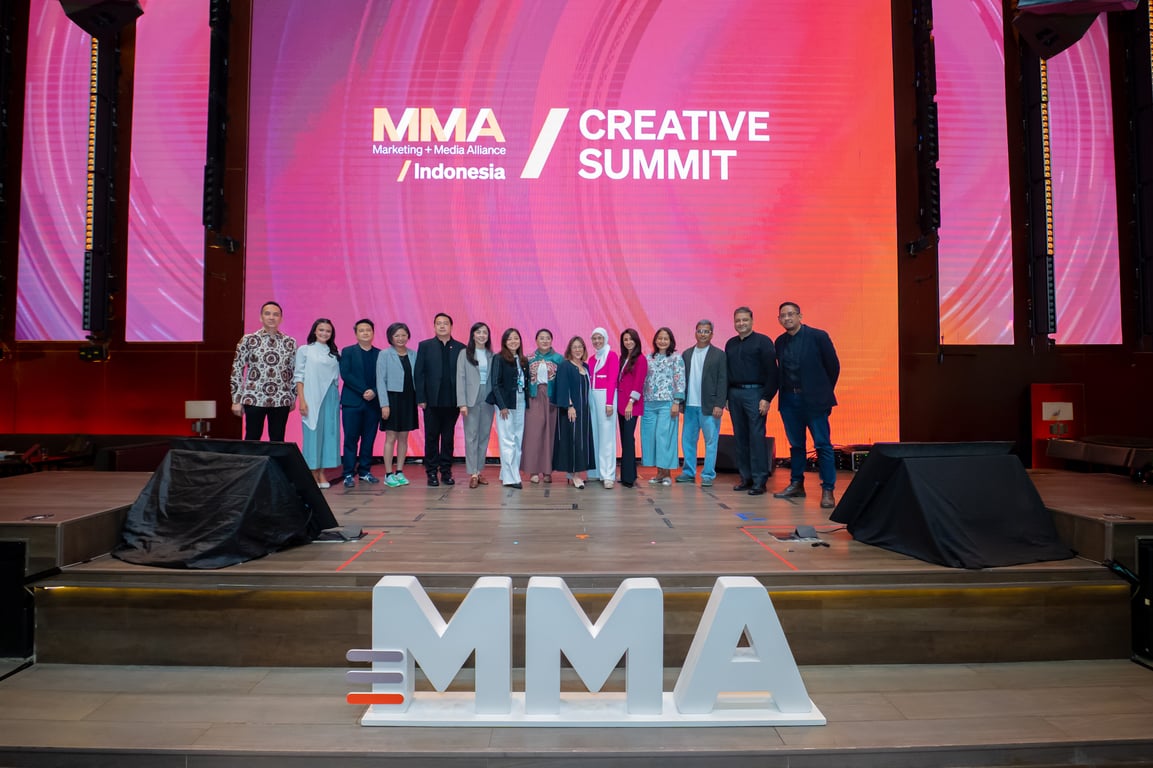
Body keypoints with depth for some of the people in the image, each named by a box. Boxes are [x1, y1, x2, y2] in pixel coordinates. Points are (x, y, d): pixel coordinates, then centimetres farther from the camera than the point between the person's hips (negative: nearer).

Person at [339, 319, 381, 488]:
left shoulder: (380, 354, 10)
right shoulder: (347, 352, 5)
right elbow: (345, 375, -6)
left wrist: (374, 392, -13)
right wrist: (364, 390, -14)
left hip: (373, 402, 2)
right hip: (352, 402, -2)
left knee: (369, 439, 5)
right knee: (351, 439, -1)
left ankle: (365, 471, 13)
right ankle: (349, 474, 3)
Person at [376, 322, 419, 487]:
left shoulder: (414, 355, 7)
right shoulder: (384, 355, -3)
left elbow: (417, 378, 9)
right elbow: (381, 380, -6)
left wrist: (419, 398, 1)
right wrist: (384, 404, -12)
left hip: (408, 399, 4)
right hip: (392, 398, -4)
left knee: (404, 437, 8)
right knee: (391, 437, -1)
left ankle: (400, 472, 17)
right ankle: (388, 475, 5)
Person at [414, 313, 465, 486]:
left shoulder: (460, 348, 5)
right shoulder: (425, 346, 4)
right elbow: (419, 373, 1)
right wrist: (420, 398, -6)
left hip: (452, 401, 1)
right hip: (432, 400, -1)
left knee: (448, 437, 7)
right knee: (431, 437, 5)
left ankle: (446, 471, 16)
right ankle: (432, 472, 12)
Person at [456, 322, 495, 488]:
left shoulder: (492, 355, 8)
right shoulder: (465, 354, 1)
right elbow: (460, 378, -4)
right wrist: (462, 403, -11)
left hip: (488, 399, 3)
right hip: (472, 399, -3)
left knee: (484, 436, 6)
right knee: (471, 436, -2)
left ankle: (479, 471, 15)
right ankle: (473, 474, 1)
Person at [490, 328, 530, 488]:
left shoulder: (524, 361, 12)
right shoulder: (499, 359, -4)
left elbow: (526, 383, 13)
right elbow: (495, 384, -8)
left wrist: (527, 403, 4)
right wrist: (502, 406, -13)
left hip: (520, 404, 6)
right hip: (505, 404, -6)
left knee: (518, 441, 5)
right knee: (508, 441, -3)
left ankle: (506, 475, 13)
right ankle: (510, 478, 1)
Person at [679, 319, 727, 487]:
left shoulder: (719, 355, -1)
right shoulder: (687, 354, 10)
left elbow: (723, 381, -4)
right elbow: (682, 379, 9)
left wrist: (719, 404, -11)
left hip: (709, 406, -4)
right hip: (690, 405, 4)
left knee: (711, 441, 1)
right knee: (687, 440, 9)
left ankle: (708, 475, 9)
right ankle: (689, 472, 20)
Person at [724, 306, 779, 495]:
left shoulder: (763, 341, -2)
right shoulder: (730, 344, 15)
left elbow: (772, 371, -8)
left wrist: (767, 398, -14)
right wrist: (726, 396, 10)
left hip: (755, 393, -5)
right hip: (735, 394, 6)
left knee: (756, 437, -7)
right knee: (740, 437, 7)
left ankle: (759, 481, -2)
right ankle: (746, 477, 15)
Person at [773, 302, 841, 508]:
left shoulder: (818, 336, -5)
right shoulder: (780, 342, 8)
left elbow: (833, 366, -1)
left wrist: (823, 393, 3)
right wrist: (786, 392, 8)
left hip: (813, 400, -4)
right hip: (789, 400, 4)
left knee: (823, 445, -3)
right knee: (796, 445, 12)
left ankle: (828, 491, 0)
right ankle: (796, 485, 21)